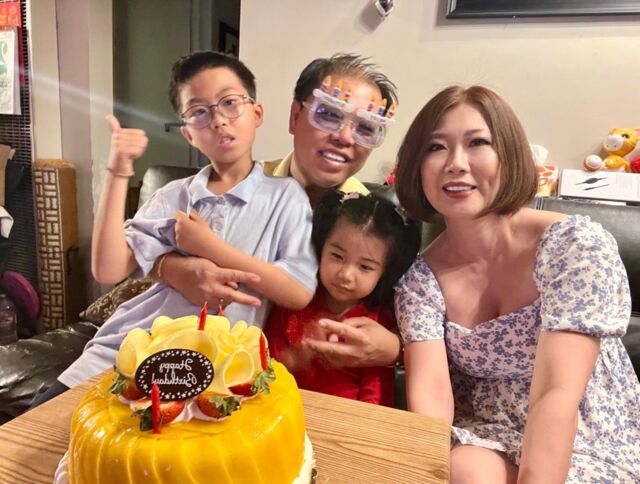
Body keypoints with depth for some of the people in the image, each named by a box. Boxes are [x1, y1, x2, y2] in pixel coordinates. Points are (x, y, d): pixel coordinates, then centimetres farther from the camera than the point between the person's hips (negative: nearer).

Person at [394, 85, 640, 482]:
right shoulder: (420, 276, -9)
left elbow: (556, 394, -25)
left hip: (593, 446, -2)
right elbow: (430, 392, -18)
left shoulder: (577, 244, -18)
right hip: (487, 438, 3)